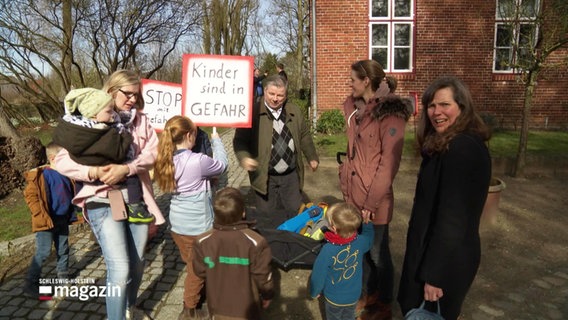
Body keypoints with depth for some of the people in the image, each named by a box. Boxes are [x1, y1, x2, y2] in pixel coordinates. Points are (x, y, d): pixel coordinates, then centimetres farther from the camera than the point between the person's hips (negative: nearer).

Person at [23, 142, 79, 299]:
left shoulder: (66, 174, 5)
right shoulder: (41, 174, -14)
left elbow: (72, 194, 16)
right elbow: (30, 195, -16)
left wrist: (72, 214, 11)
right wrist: (42, 216, -18)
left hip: (63, 220, 7)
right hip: (47, 221, -6)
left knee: (63, 250, 16)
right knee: (43, 252, -6)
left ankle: (63, 277, 33)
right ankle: (30, 284, 6)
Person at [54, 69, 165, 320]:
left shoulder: (140, 120, 7)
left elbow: (153, 151, -6)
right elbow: (62, 161, -8)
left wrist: (125, 169, -21)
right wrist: (93, 172, -25)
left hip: (136, 198, 4)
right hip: (104, 202, -4)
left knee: (137, 264, 16)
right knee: (120, 269, -10)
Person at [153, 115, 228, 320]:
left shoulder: (168, 159, -4)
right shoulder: (197, 161, -24)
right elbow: (222, 164, -5)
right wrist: (216, 140, 7)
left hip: (177, 223, 7)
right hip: (197, 226, -7)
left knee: (192, 265, 25)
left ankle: (193, 297, 42)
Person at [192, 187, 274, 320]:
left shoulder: (203, 241, -19)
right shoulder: (255, 242, -27)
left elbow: (200, 272, -4)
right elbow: (262, 276, -17)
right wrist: (267, 295, 2)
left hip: (217, 306, 2)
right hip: (246, 309, -2)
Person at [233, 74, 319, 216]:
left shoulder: (294, 111, 4)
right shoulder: (253, 112, -9)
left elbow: (304, 136, 16)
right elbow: (239, 140, -5)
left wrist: (312, 157, 22)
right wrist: (244, 157, -23)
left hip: (291, 175, 3)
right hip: (264, 177, -3)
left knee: (296, 212, 13)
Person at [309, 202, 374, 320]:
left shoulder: (328, 250, -35)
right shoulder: (360, 242, -25)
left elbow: (318, 274, -20)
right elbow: (369, 239, 3)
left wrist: (314, 292, -2)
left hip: (334, 297, -3)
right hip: (354, 295, 3)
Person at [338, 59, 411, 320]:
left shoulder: (390, 114, -15)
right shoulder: (355, 108, 8)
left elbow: (389, 163, -17)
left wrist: (372, 201, -16)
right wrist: (346, 185, 12)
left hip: (375, 200, -7)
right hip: (354, 194, 7)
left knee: (378, 253, 10)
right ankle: (369, 294, 41)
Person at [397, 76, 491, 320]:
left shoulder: (462, 149, -25)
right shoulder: (450, 145, 8)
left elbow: (453, 218, -26)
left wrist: (434, 274, -21)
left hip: (446, 258, -9)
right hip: (435, 248, 9)